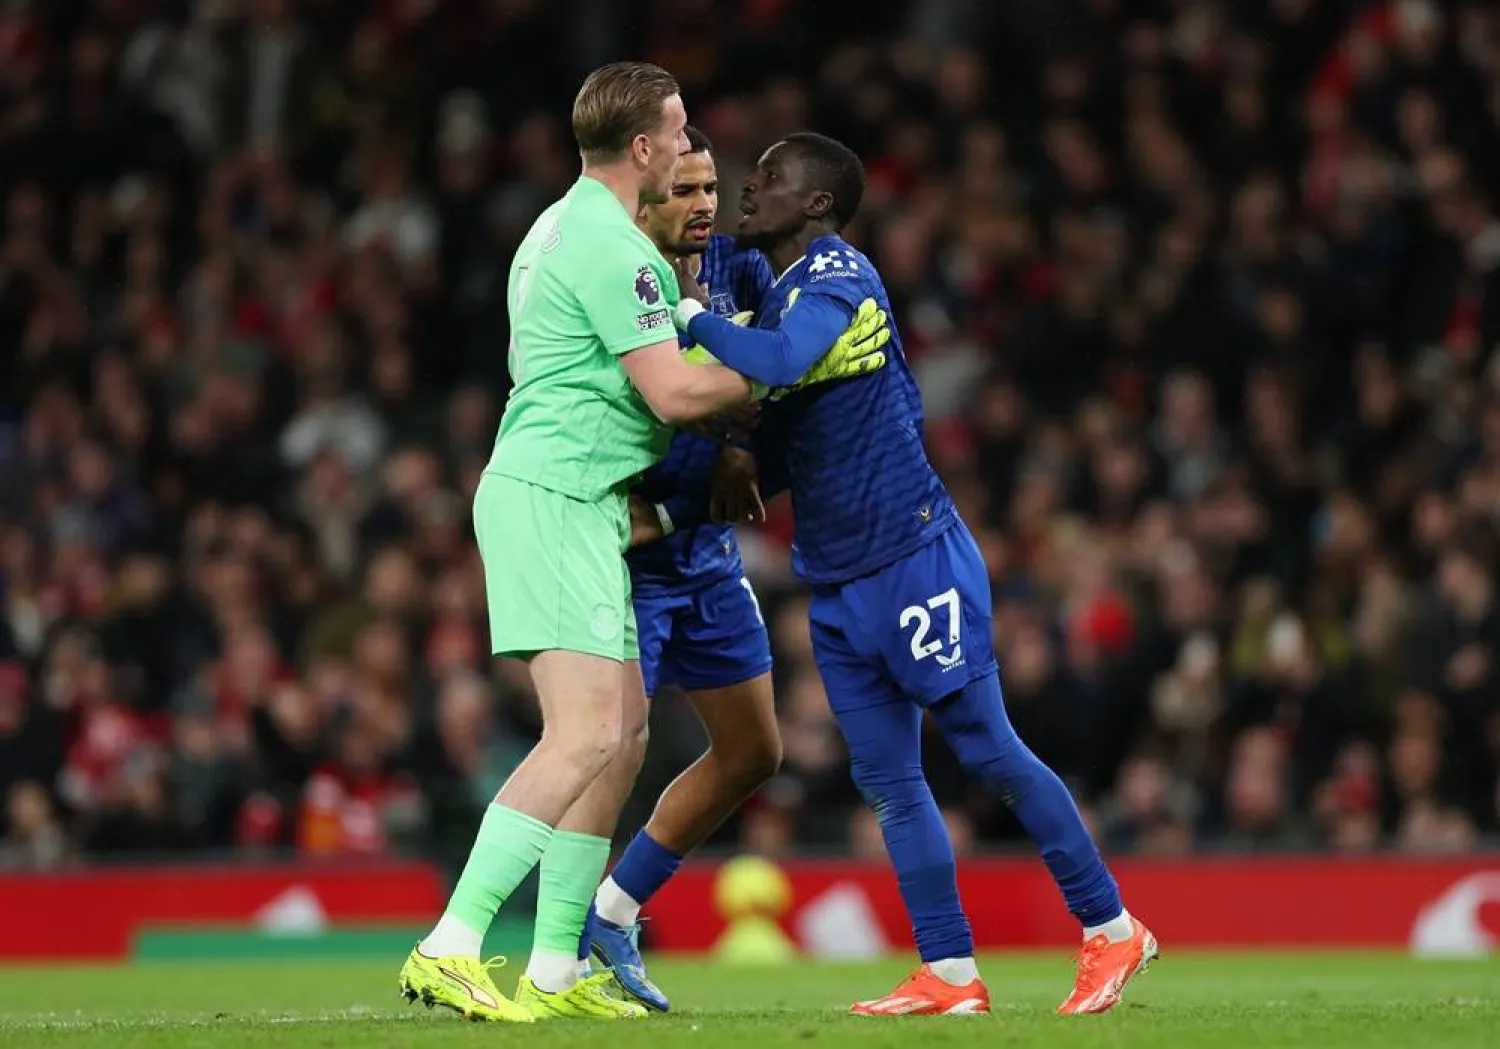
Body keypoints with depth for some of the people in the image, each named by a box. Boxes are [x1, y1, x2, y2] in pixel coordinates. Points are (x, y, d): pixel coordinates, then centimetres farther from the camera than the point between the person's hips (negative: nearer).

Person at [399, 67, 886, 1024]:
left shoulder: (564, 228, 19)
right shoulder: (610, 246, -14)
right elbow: (675, 393, -18)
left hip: (569, 502, 11)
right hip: (555, 501, -11)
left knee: (623, 730, 10)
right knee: (587, 735, -17)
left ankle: (556, 971, 9)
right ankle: (450, 950, -22)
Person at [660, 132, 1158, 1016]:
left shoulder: (836, 278, -13)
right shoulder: (777, 289, 14)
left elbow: (780, 361, -35)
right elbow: (779, 456, 18)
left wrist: (692, 314, -22)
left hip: (914, 560, -9)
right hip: (839, 582, 9)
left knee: (991, 755, -4)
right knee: (888, 778, 6)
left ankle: (1112, 930, 7)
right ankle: (950, 977, 9)